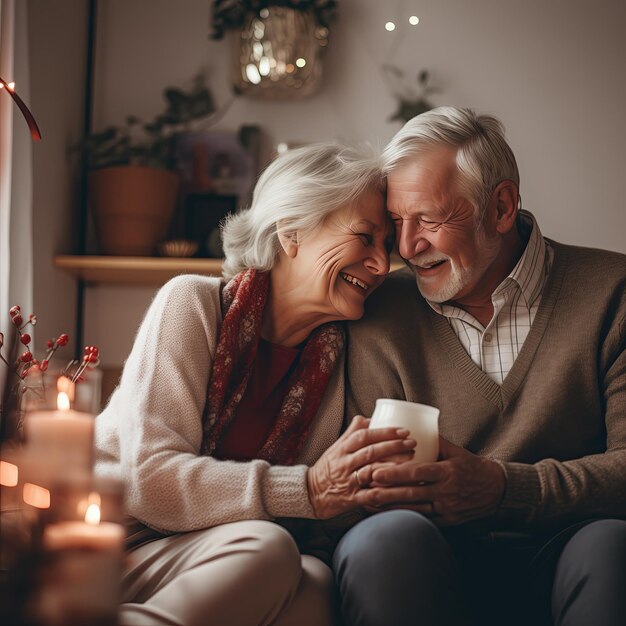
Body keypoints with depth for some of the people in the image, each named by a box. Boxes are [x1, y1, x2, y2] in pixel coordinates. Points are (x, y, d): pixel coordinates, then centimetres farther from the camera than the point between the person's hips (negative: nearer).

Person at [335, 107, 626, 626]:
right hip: (438, 564, 1)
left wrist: (501, 487, -24)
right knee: (390, 536, -32)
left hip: (565, 562, 0)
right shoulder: (381, 316, 8)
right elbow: (372, 492, 5)